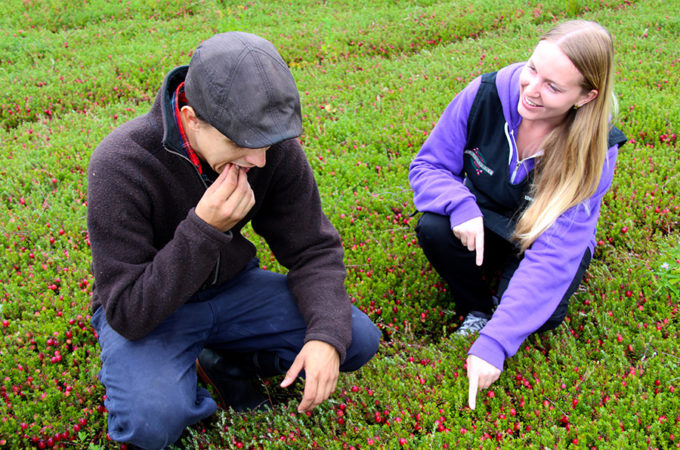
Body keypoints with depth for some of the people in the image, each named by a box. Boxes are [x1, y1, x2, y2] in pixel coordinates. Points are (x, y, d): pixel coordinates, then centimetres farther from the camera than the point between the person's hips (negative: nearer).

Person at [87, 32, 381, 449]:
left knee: (358, 340, -10)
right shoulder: (121, 164, -30)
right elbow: (127, 313, -27)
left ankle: (223, 360, 8)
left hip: (233, 287, 5)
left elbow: (313, 248, -7)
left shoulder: (276, 148, -17)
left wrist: (327, 335, -25)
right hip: (147, 310, -4)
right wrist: (204, 229, -39)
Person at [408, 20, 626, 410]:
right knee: (433, 227, -30)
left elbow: (553, 253, -33)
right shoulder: (486, 95, -24)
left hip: (544, 238, -2)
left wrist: (493, 344, -40)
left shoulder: (595, 151, -28)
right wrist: (460, 204, -36)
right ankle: (476, 309, -2)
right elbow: (428, 165, -11)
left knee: (542, 310, -32)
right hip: (482, 223, 2)